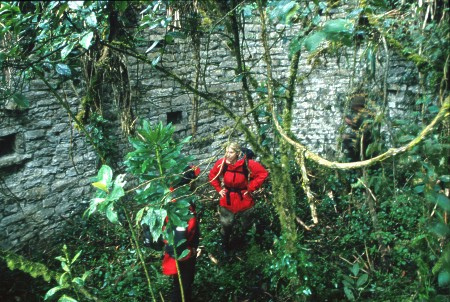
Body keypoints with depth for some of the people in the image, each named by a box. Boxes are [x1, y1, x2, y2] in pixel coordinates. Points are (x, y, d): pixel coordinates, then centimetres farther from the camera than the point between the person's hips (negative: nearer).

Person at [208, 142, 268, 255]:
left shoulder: (247, 164, -20)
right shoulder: (221, 163, -12)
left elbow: (263, 173, -13)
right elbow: (212, 175, 7)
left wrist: (250, 188, -14)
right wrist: (219, 189, -1)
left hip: (244, 201, -1)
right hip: (227, 201, 1)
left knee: (244, 227, 17)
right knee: (225, 226, 12)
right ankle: (225, 249, 35)